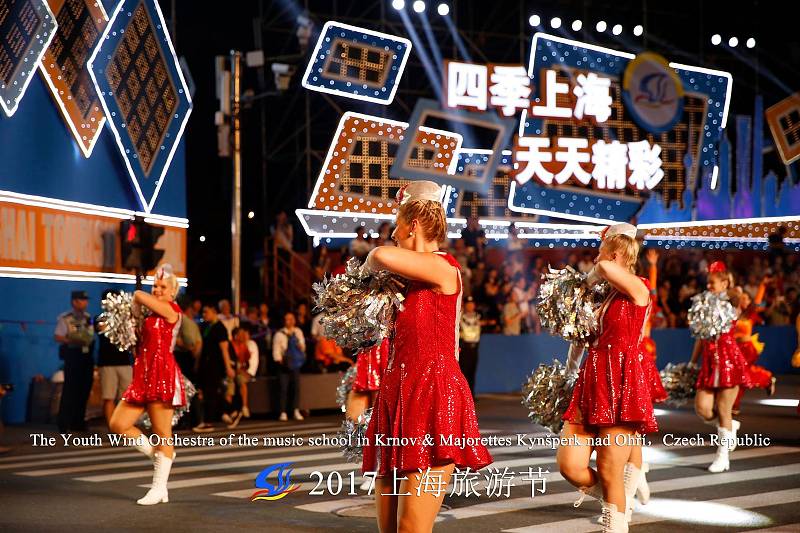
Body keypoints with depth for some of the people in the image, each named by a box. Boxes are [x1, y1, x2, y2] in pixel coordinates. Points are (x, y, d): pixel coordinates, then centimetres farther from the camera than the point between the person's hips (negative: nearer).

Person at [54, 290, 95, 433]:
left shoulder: (88, 318, 13)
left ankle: (78, 421, 18)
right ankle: (63, 423, -2)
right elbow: (58, 336, -10)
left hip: (86, 356, 6)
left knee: (84, 389, 7)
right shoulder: (64, 318, -4)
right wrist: (73, 341, -22)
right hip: (72, 355, -6)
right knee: (70, 389, -8)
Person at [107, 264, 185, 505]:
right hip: (143, 377, 9)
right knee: (118, 424, 1)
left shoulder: (171, 310, -4)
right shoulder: (152, 315, 20)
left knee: (162, 433, -3)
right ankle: (157, 454, 18)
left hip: (162, 375, -9)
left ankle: (159, 489, -1)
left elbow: (138, 295, -6)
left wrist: (137, 310, 12)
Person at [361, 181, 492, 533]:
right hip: (398, 397, 9)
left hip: (432, 398, -9)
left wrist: (370, 266, -2)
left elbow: (383, 255, -22)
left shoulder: (444, 268, -6)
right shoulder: (411, 280, 18)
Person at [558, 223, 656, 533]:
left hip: (620, 385, -7)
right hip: (591, 383, 7)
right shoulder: (605, 296, 17)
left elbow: (605, 267, -21)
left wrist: (592, 279, -5)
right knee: (569, 465, -5)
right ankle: (620, 500, 20)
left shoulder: (638, 289, -4)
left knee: (610, 474, -4)